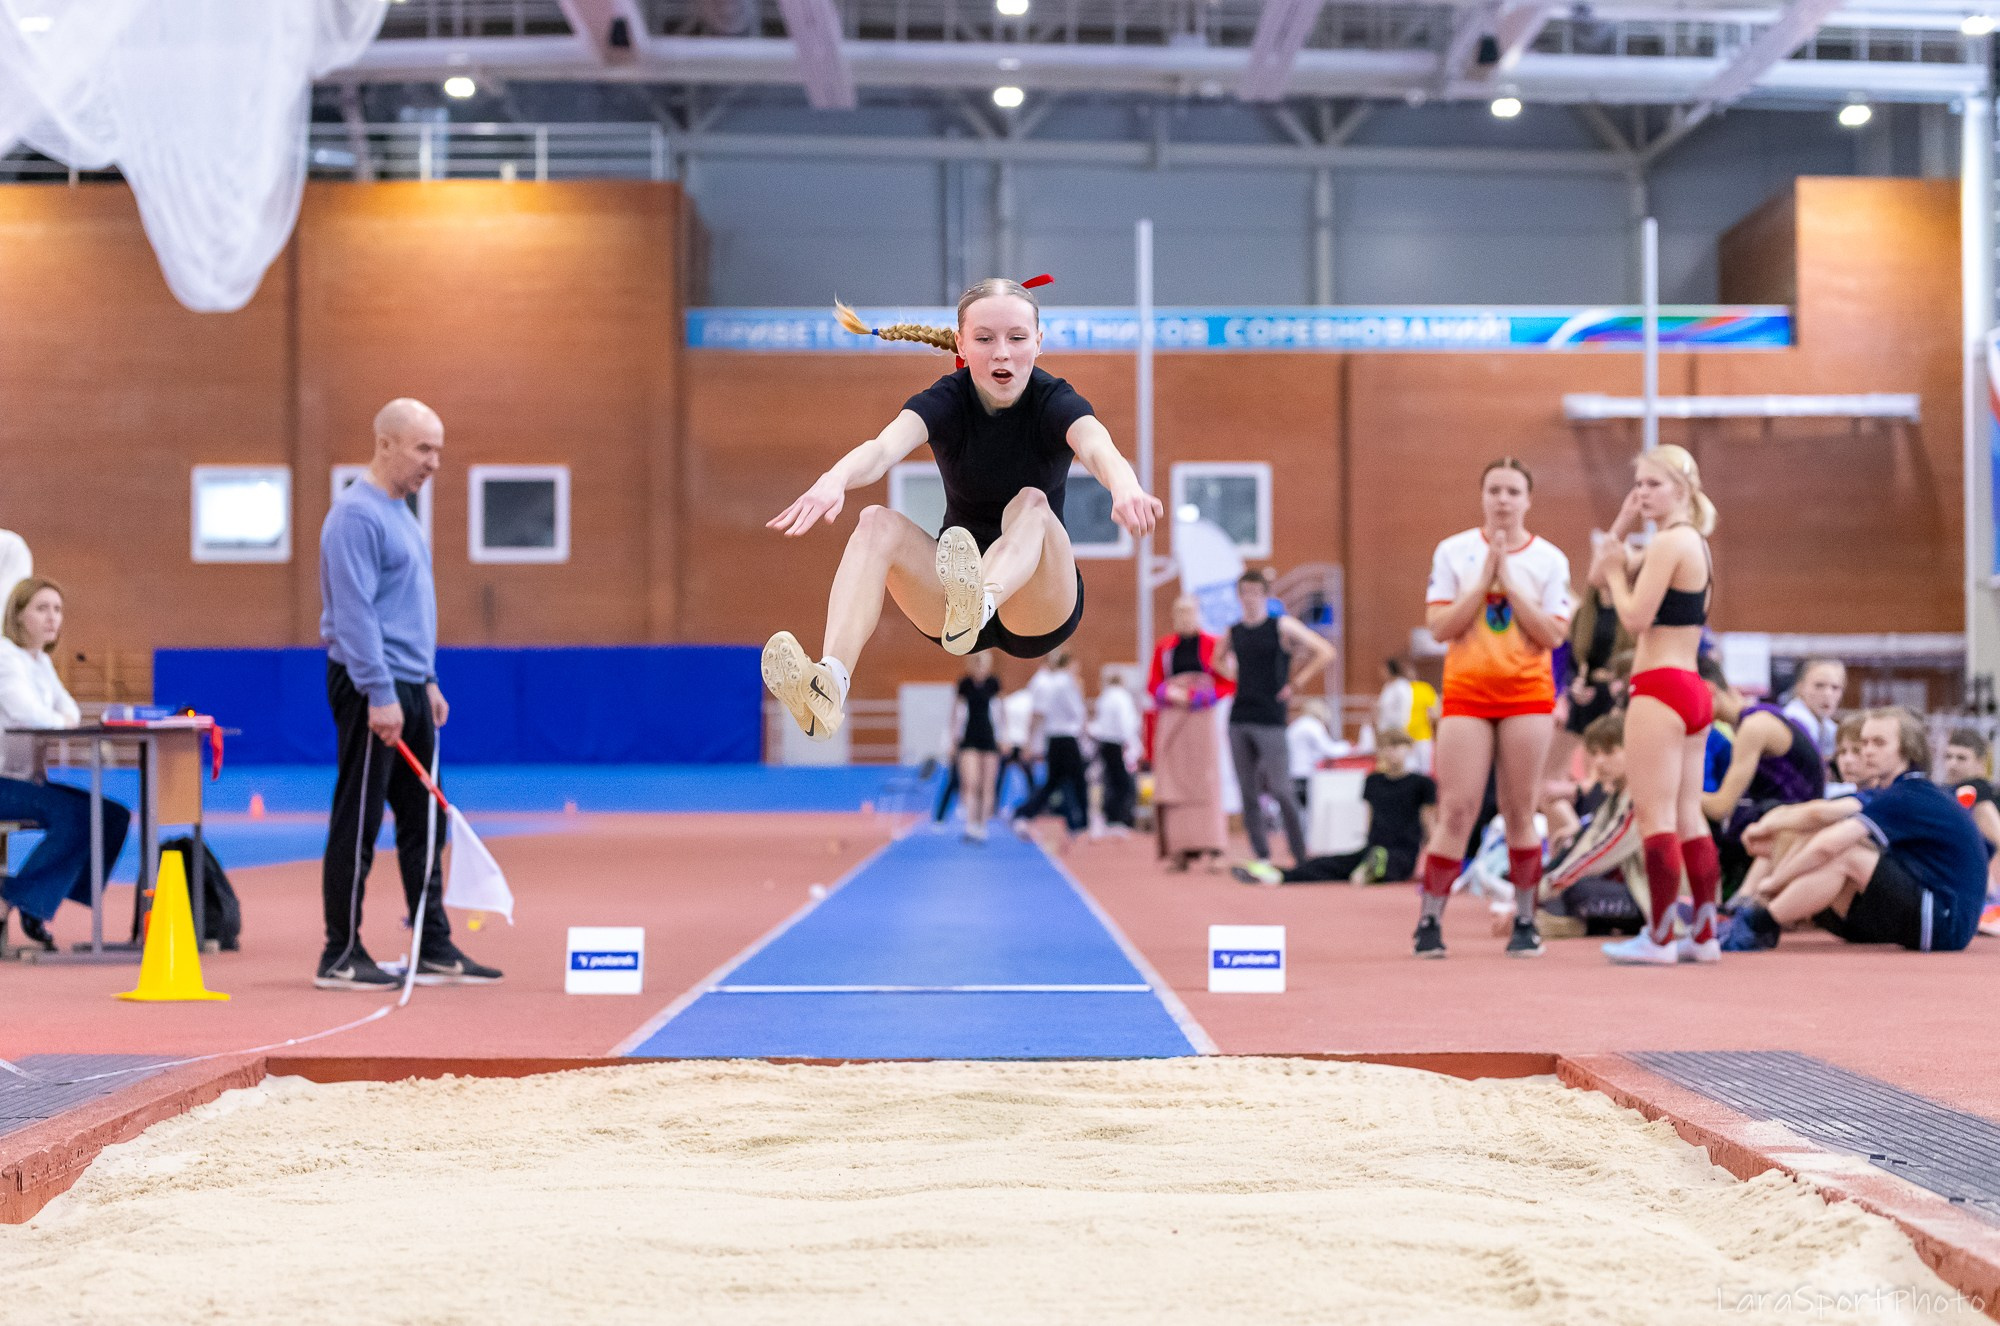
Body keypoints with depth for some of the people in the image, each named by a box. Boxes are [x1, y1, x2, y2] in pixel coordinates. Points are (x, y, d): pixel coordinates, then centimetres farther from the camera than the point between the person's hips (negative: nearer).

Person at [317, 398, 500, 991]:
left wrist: (427, 682, 20)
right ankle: (341, 958, 2)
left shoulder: (400, 512, 17)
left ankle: (434, 950, 15)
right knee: (357, 826, -3)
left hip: (408, 688, 10)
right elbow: (354, 613, -20)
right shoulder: (356, 515, -14)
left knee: (423, 824, 11)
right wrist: (381, 695, -24)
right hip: (372, 690, -10)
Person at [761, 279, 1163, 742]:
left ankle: (977, 605, -62)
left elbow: (1098, 448, -35)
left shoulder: (1055, 402, -11)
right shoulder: (945, 401, -7)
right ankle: (830, 683, -48)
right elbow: (884, 447, -30)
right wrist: (833, 480, -54)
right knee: (878, 523, -24)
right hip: (951, 595, 2)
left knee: (1032, 503, -29)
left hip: (1042, 607, -2)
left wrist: (1125, 485, -60)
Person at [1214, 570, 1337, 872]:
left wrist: (1294, 683, -7)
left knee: (1281, 791, -9)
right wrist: (1236, 677, 12)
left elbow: (1325, 653, -7)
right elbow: (1219, 660, 31)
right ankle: (1261, 856, 10)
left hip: (1270, 719, -5)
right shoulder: (1233, 632, 9)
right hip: (1238, 719, 5)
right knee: (1248, 793, 4)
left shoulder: (1282, 626, -4)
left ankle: (1301, 857, -1)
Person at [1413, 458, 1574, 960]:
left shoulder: (1549, 559, 4)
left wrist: (1509, 582, -11)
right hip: (1466, 692, 0)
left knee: (1519, 813, 3)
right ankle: (1430, 922, -2)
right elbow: (1439, 626, -5)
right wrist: (1484, 579, -12)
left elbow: (1553, 635, -5)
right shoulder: (1453, 551, 3)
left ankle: (1524, 922, 11)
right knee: (1457, 810, -6)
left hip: (1528, 695, 1)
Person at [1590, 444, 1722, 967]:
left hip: (1660, 688, -10)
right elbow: (1597, 574, 21)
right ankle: (1704, 935, 14)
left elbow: (1635, 616, -17)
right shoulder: (1693, 542, 18)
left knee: (1654, 814, -7)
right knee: (1687, 816, 12)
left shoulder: (1669, 542, -12)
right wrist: (1623, 525, 9)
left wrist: (1616, 569, -3)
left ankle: (1659, 938, -7)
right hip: (1693, 689, 10)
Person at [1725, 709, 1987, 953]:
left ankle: (1757, 926, -13)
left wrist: (1774, 882, -14)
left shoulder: (1910, 798, -16)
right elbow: (1824, 812, 2)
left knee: (1843, 857, -19)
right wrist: (1773, 823, -13)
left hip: (1945, 926, -10)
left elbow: (1829, 845, -23)